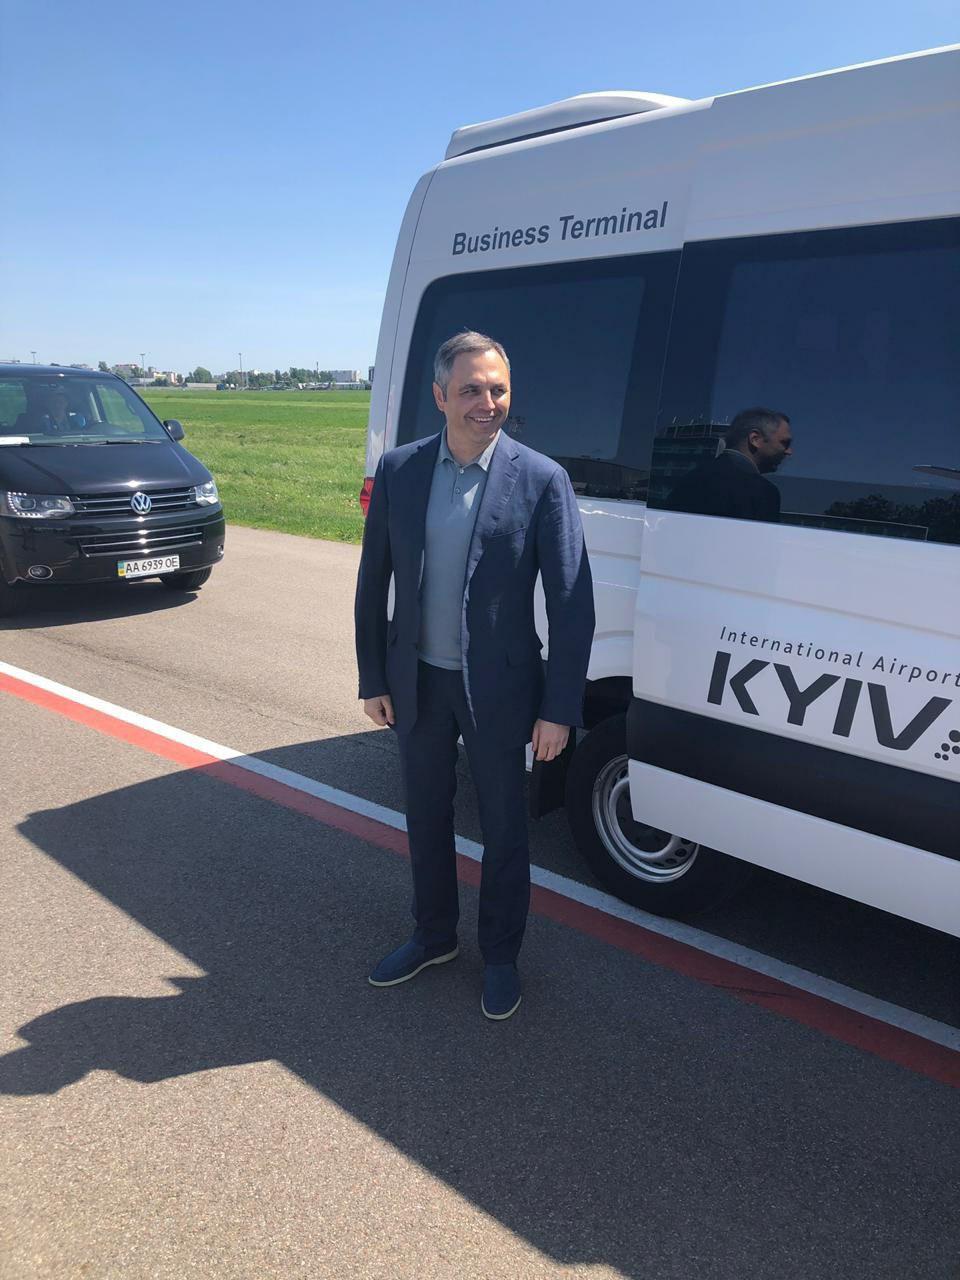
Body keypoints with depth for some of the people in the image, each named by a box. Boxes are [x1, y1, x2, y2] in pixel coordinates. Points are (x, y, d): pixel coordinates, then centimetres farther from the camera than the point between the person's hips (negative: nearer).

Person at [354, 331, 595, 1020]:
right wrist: (374, 678, 4)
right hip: (418, 681, 4)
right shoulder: (398, 469, -2)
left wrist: (560, 709, -13)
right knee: (426, 817, 20)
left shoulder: (542, 480, -12)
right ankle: (434, 936, 43)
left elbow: (572, 601, -11)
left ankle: (501, 957, 36)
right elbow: (373, 581, 4)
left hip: (498, 688, -3)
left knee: (504, 829, 13)